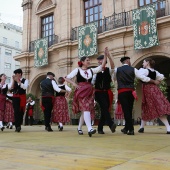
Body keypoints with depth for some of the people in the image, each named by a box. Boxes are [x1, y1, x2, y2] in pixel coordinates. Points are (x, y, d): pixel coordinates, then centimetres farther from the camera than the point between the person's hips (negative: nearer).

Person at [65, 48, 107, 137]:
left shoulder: (91, 70, 13)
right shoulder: (77, 70, 4)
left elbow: (101, 66, 6)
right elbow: (67, 78, 4)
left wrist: (105, 55, 1)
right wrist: (74, 84, -11)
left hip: (89, 92, 5)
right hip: (81, 92, -5)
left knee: (85, 110, 7)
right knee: (86, 109, -19)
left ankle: (79, 128, 26)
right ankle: (90, 129, -27)